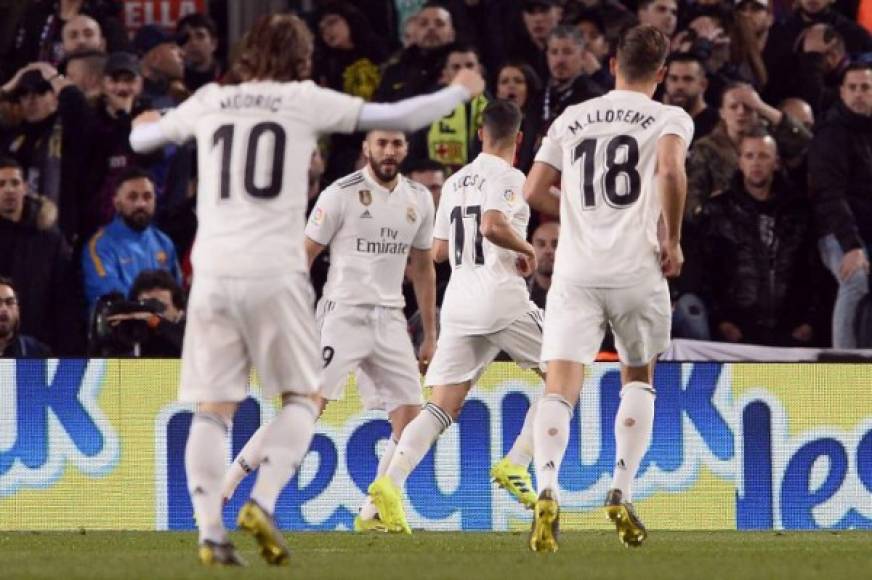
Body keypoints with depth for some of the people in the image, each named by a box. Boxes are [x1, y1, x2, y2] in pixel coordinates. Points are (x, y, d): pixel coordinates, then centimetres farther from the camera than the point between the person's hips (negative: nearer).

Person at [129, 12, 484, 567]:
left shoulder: (210, 102, 13)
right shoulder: (306, 102, 4)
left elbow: (142, 137, 30)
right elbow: (399, 118, 7)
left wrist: (145, 124, 54)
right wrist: (460, 91, 23)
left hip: (213, 272, 3)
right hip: (274, 272, -3)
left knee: (213, 409, 7)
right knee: (301, 398, 10)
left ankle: (211, 531, -5)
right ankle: (262, 502, -10)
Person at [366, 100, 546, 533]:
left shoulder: (454, 182, 16)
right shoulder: (507, 177, -5)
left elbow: (438, 250, 20)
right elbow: (494, 224, -23)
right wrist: (526, 249, -6)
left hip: (458, 301, 6)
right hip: (502, 298, -6)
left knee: (444, 406, -1)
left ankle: (391, 481, -20)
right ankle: (515, 465, 1)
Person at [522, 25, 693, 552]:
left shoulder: (572, 119, 15)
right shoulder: (669, 119, 4)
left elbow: (535, 192, 12)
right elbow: (670, 170, -16)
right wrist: (674, 241, -5)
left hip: (576, 271, 1)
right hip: (637, 268, -1)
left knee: (560, 389, -7)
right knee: (639, 379, 20)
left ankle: (548, 492, -31)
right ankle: (622, 494, 8)